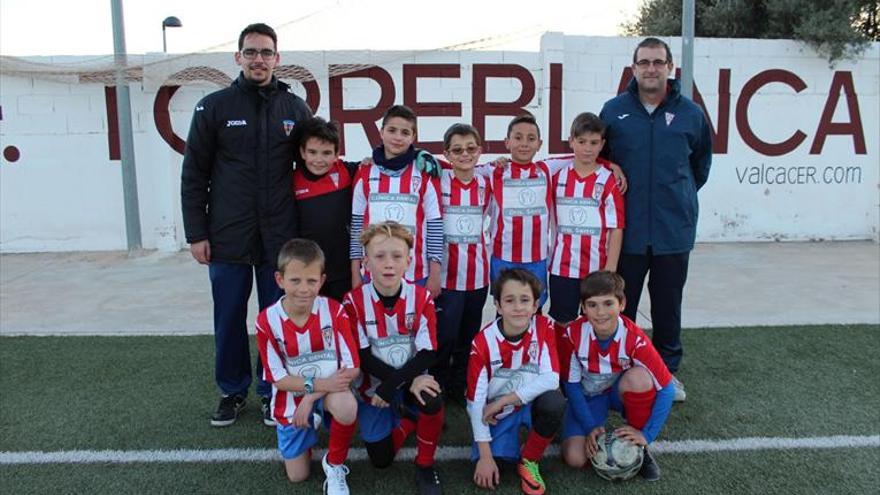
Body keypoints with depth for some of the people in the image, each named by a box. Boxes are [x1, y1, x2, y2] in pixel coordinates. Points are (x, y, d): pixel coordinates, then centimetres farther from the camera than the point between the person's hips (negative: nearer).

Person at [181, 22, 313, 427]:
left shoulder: (295, 108, 5)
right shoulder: (214, 106, 2)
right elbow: (194, 175, 3)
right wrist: (196, 233, -2)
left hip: (279, 237, 1)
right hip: (227, 236, 0)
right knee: (229, 319, 9)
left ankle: (272, 392, 24)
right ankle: (232, 391, 27)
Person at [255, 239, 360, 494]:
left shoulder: (334, 311, -18)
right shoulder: (267, 321, -17)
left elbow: (352, 368, -17)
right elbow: (279, 378, -13)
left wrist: (311, 398, -23)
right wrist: (319, 384, -28)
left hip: (330, 389, -1)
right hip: (291, 398, 2)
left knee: (347, 407, -38)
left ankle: (334, 464, -7)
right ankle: (310, 424, 36)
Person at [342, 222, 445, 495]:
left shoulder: (421, 298, -11)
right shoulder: (354, 301, -14)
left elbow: (428, 353, -15)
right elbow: (363, 357, -15)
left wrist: (392, 385, -26)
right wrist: (409, 381, -24)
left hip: (412, 379, 0)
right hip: (373, 385, 1)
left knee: (432, 400, -33)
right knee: (381, 459, -3)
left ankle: (425, 465, -7)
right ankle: (410, 418, 25)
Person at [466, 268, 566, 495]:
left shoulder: (544, 328, -16)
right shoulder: (483, 342, -20)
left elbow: (551, 379, -24)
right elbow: (475, 401, -17)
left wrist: (503, 400, -26)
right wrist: (485, 456, -19)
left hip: (532, 403, 1)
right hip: (497, 411, -1)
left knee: (555, 402, -33)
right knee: (486, 473, -20)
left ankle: (529, 461, -6)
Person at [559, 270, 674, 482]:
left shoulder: (634, 338, -27)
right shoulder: (573, 334, -25)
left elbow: (666, 389, -23)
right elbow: (571, 384, -13)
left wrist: (647, 434, -26)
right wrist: (590, 427, -19)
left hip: (620, 392, 0)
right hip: (587, 396, 0)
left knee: (638, 377, -36)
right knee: (574, 458, -23)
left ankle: (639, 447, -13)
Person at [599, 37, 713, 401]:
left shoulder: (690, 113, 2)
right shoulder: (614, 110, -1)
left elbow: (701, 162, 17)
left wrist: (682, 194, 15)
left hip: (674, 230, 1)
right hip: (627, 230, -1)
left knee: (668, 306, 13)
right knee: (621, 307, 10)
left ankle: (667, 370, 29)